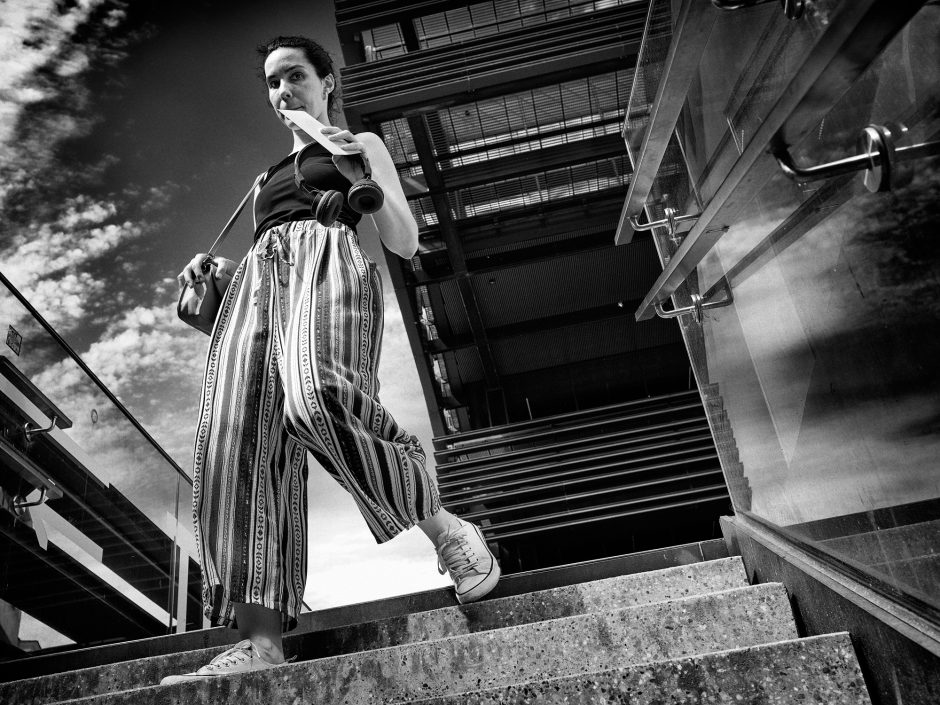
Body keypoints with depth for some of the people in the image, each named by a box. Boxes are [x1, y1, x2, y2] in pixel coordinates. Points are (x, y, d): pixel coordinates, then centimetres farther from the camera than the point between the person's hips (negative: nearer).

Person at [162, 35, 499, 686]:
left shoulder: (364, 143, 24)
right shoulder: (267, 178, 39)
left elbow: (406, 243, 13)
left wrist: (362, 179, -2)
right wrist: (213, 266, 13)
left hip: (327, 255, -5)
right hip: (256, 278, 5)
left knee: (316, 399, -38)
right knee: (239, 448, -19)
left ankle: (445, 528, -23)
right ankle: (261, 639, -26)